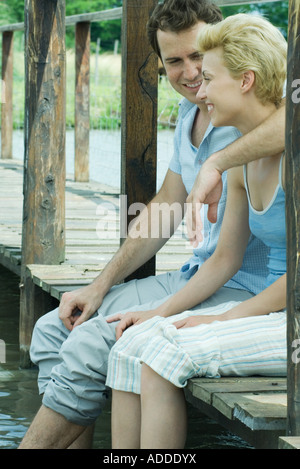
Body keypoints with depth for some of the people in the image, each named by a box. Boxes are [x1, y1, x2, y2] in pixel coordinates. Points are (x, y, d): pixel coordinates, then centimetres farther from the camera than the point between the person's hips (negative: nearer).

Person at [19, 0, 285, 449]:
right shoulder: (189, 113, 12)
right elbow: (165, 209, 20)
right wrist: (100, 286, 14)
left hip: (242, 291, -9)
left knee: (90, 344, -22)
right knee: (52, 329, 3)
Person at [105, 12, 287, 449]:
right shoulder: (244, 160, 11)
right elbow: (224, 260, 17)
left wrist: (225, 319, -13)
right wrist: (159, 314, 7)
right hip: (273, 311, 8)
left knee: (164, 352, -21)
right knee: (132, 344, -9)